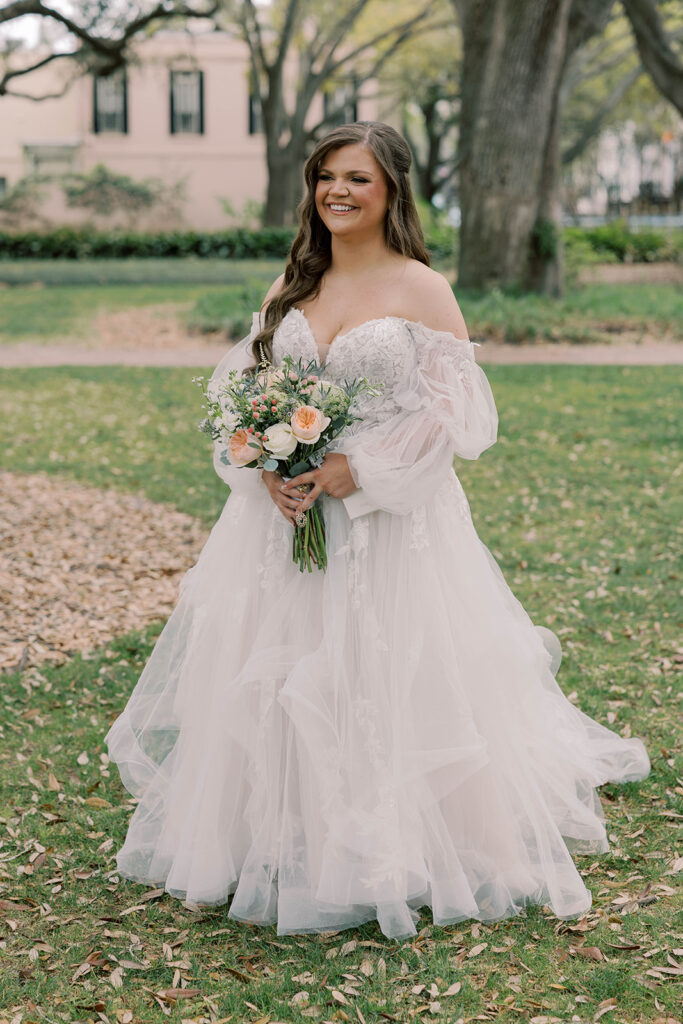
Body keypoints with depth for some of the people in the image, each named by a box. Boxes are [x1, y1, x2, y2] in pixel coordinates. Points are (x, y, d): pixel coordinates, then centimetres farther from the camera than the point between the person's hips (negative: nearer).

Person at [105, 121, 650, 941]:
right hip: (284, 512, 5)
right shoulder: (290, 288, 11)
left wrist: (354, 467, -17)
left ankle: (396, 861, 14)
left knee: (388, 686, -3)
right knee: (272, 681, 6)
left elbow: (450, 410, -10)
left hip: (390, 521, -5)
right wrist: (266, 468, -9)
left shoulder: (420, 289, -4)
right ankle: (284, 846, 22)